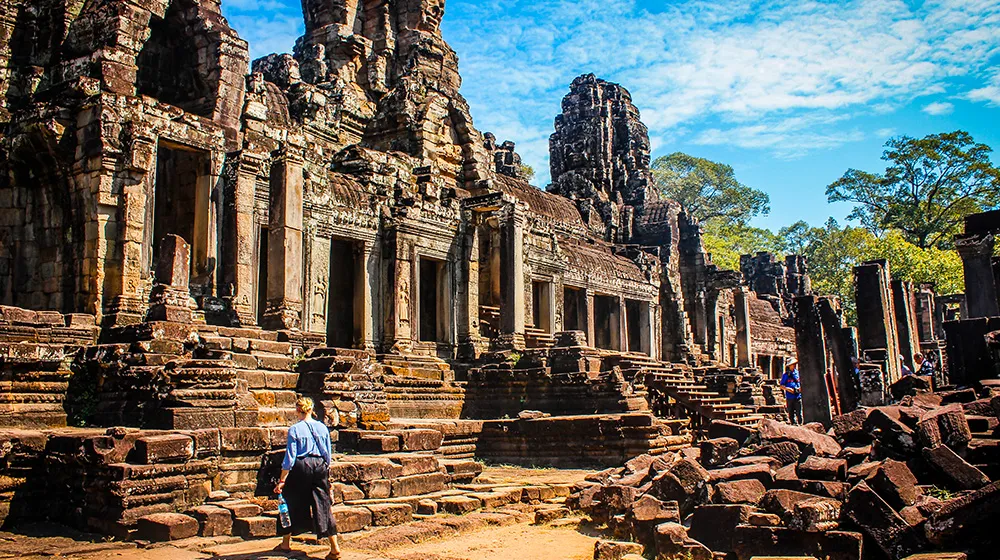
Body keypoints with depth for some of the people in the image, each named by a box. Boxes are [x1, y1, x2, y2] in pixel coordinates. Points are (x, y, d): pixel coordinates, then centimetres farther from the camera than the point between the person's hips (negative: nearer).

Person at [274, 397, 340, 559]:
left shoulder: (294, 429, -7)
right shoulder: (322, 428, 3)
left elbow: (290, 457, -9)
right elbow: (328, 454, 9)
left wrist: (282, 480, -4)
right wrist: (326, 471, 22)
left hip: (300, 467, -3)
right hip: (320, 467, 3)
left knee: (291, 503, 16)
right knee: (323, 506, 3)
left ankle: (286, 543, 30)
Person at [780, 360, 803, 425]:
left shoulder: (798, 373, 9)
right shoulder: (786, 375, 4)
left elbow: (802, 383, 16)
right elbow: (782, 386, 3)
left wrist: (800, 388, -4)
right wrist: (787, 389, -15)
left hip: (798, 396, 1)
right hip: (789, 397, 0)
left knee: (799, 413, -4)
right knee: (791, 413, 4)